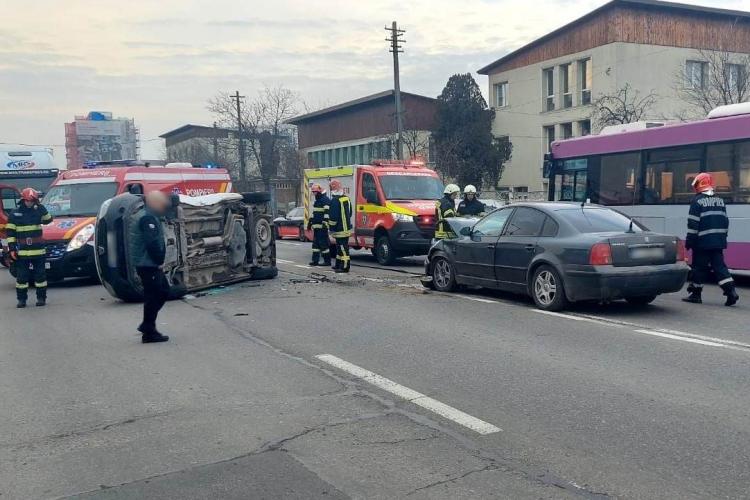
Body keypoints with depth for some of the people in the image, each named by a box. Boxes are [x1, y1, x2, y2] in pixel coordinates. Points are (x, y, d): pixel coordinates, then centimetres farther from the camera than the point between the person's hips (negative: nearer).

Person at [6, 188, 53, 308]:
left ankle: (41, 298, 12)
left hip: (39, 250, 1)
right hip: (22, 252, 0)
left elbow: (48, 220, -9)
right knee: (21, 276, 3)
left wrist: (40, 207, -18)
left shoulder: (38, 210, 6)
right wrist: (12, 248, -4)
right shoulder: (14, 214, 3)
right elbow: (10, 232, 2)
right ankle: (21, 299, 12)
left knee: (40, 275, 4)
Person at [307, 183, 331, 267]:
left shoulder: (325, 200, -11)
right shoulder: (317, 200, 21)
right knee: (316, 243, 11)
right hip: (316, 226, 10)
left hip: (322, 226, -10)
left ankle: (327, 261, -1)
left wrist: (325, 222, -26)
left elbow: (327, 212, -20)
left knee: (323, 244, -7)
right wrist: (310, 222, 28)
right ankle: (315, 260, 15)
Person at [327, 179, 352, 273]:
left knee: (342, 248, -9)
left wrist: (331, 227, -10)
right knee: (340, 247, 18)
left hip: (340, 230, -9)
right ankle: (338, 265, 26)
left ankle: (344, 267, -10)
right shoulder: (346, 198, 13)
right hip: (347, 227, 10)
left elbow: (333, 216, -18)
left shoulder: (335, 201, -16)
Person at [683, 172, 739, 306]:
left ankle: (696, 294, 9)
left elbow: (693, 224, -12)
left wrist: (689, 241, -8)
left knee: (699, 267, 2)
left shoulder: (697, 201, -9)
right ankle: (731, 291, -5)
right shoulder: (720, 201, 13)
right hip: (718, 241, 6)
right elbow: (725, 221, 16)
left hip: (702, 242, -6)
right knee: (719, 266, 6)